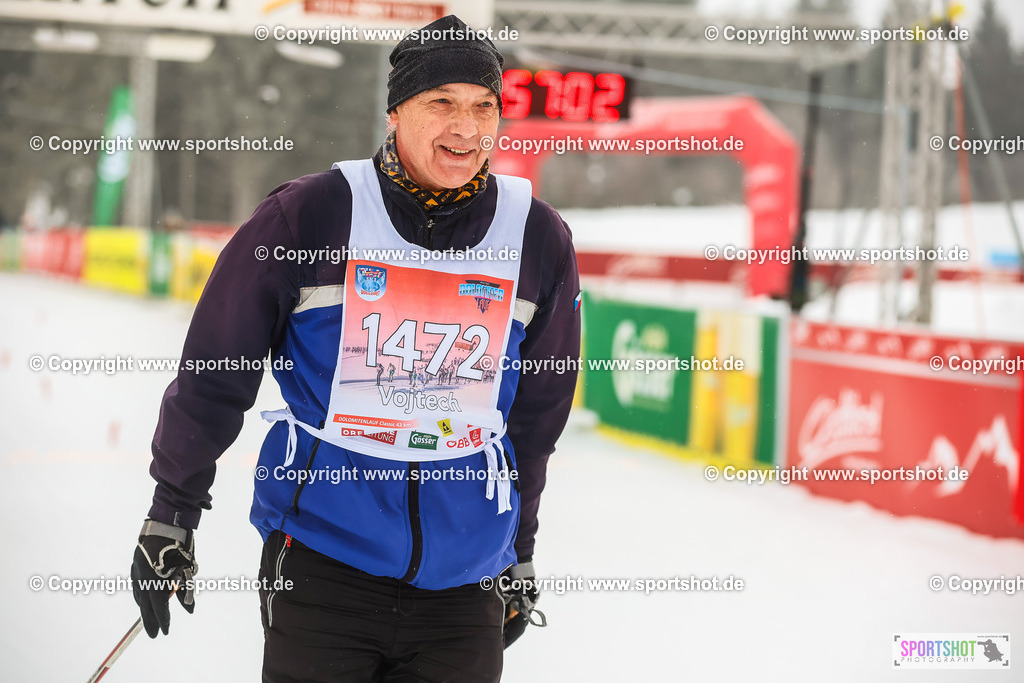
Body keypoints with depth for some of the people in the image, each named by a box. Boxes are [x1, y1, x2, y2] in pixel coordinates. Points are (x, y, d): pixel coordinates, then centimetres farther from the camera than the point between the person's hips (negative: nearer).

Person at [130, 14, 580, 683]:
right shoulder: (309, 214, -7)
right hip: (321, 557, -2)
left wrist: (520, 551, 20)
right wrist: (171, 515, 2)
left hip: (463, 583, 3)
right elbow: (214, 371, 0)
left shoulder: (540, 240, 2)